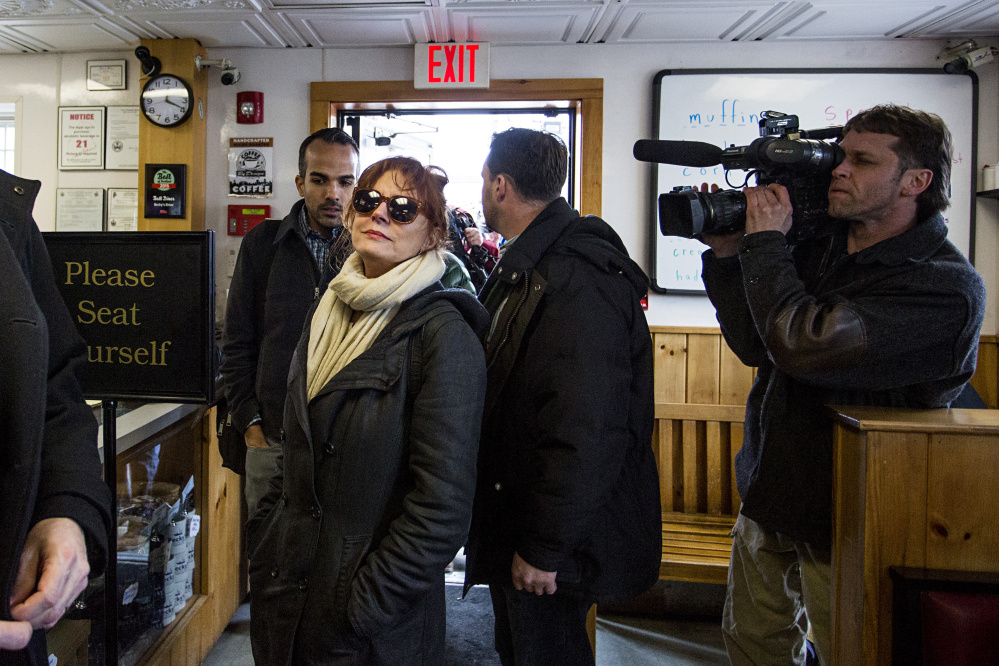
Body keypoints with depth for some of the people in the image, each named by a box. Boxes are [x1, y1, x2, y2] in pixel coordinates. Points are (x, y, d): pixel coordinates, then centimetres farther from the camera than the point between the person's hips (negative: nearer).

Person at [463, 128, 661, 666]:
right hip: (508, 521, 10)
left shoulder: (578, 282, -25)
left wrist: (544, 547, -24)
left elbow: (588, 433, -29)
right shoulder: (521, 269, 10)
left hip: (552, 547, -10)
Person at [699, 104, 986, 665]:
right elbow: (756, 347, 4)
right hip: (769, 496, 7)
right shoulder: (821, 246, 1)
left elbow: (801, 346, -32)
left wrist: (766, 242, -19)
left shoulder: (948, 288, -21)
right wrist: (728, 255, -8)